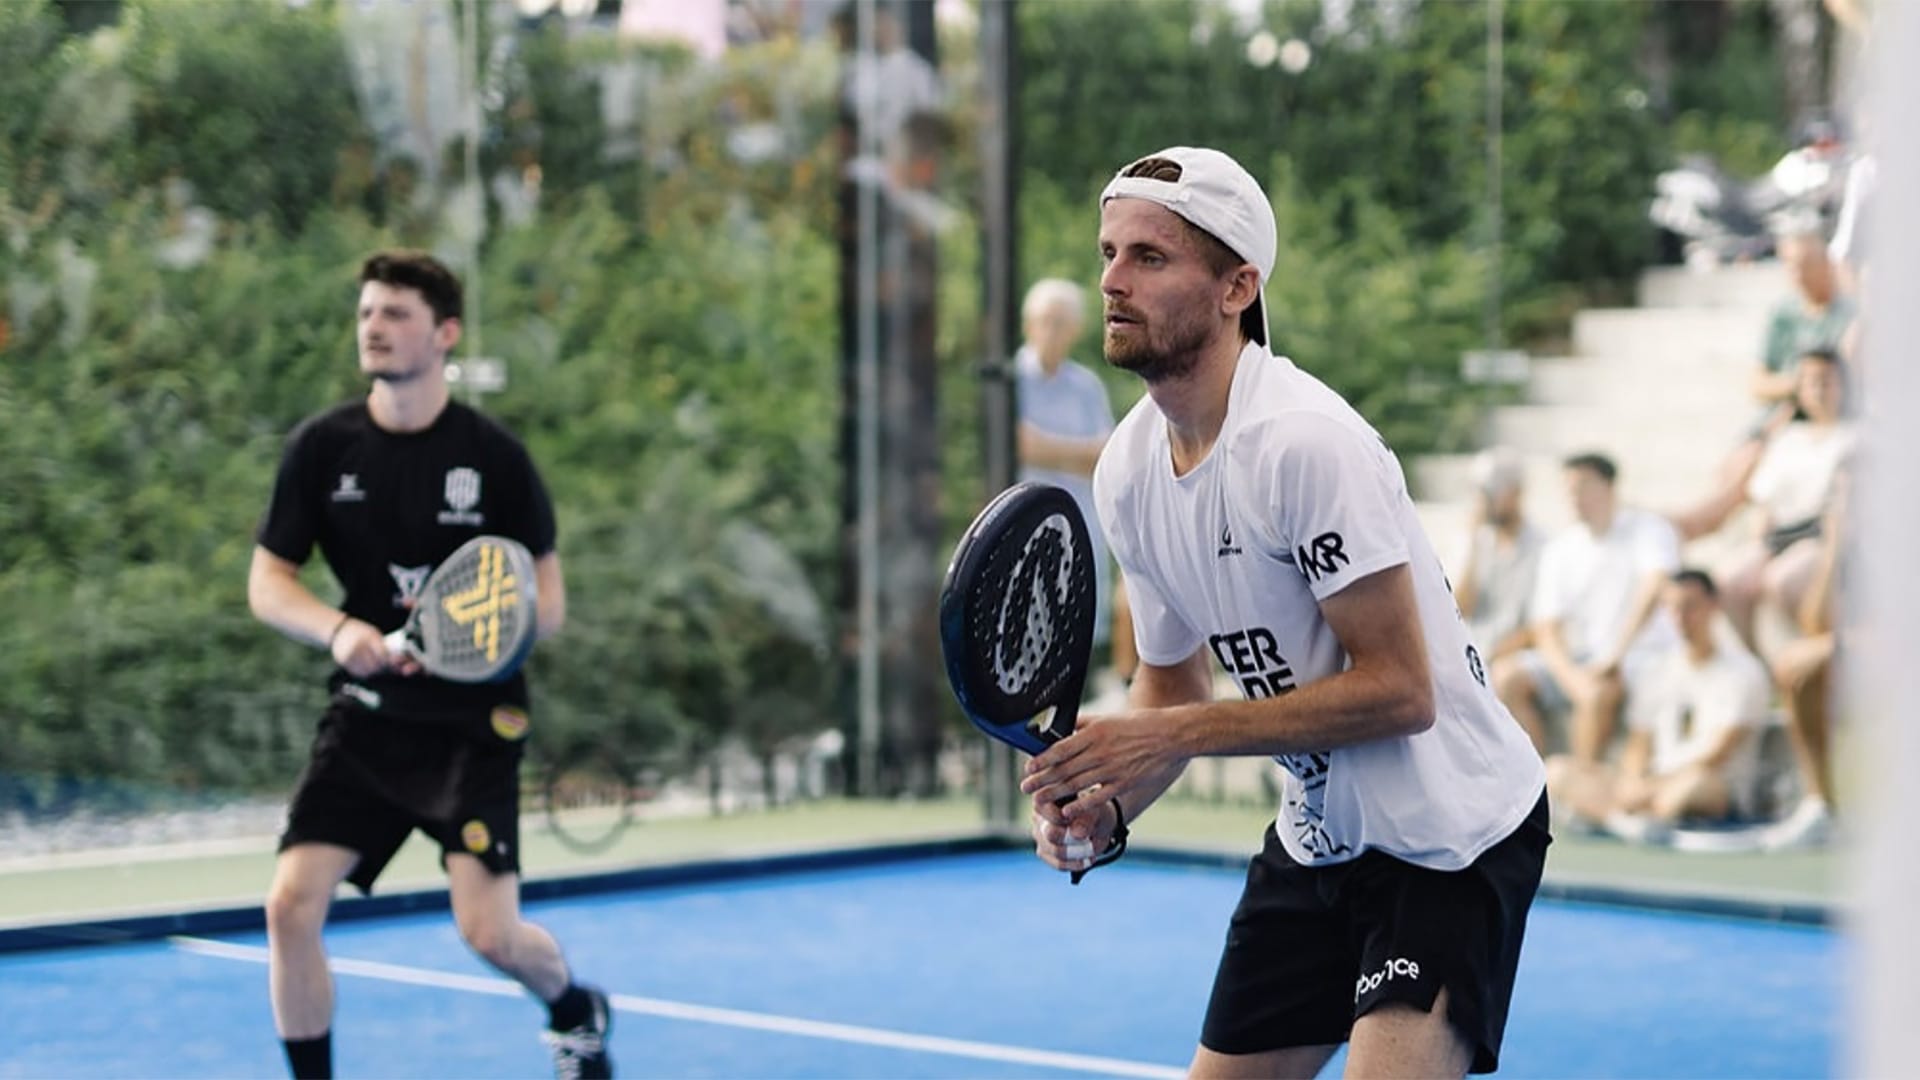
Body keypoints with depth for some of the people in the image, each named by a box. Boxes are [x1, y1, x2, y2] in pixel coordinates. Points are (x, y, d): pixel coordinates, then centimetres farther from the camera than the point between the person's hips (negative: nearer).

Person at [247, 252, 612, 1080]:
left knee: (489, 932, -10)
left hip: (474, 721, -2)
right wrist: (338, 628, -18)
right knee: (292, 903, -14)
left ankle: (575, 1013, 26)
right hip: (367, 713, 2)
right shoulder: (322, 446, -1)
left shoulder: (493, 454, -6)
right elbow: (266, 583, 2)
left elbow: (548, 601, 0)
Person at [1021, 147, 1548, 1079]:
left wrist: (1170, 736, -25)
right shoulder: (1127, 473, 0)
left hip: (1450, 834, -8)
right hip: (1316, 841, 8)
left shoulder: (1304, 440, -24)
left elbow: (1400, 690, -25)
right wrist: (1105, 807, -9)